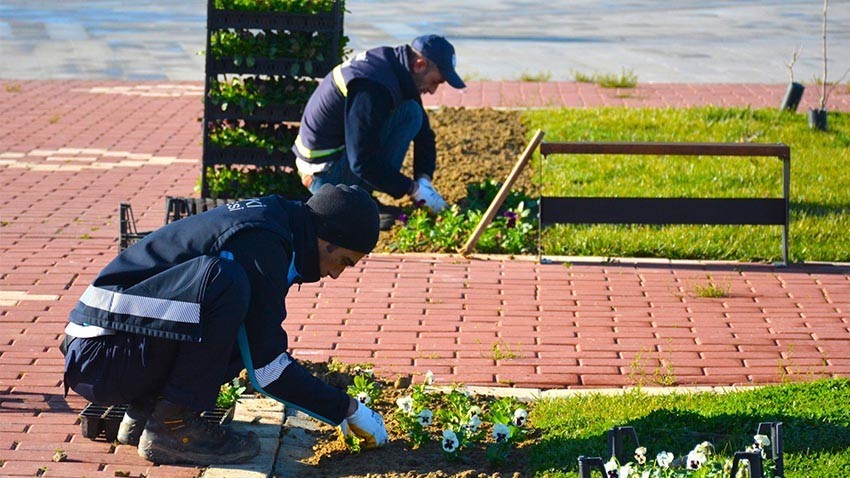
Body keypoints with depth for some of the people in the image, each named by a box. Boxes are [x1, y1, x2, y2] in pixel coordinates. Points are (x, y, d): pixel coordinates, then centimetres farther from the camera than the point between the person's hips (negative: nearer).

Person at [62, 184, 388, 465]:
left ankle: (143, 412, 6)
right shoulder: (261, 246, -18)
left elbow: (262, 347, 23)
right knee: (223, 280, -27)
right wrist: (345, 409, -7)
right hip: (99, 356, -10)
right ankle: (171, 425, -18)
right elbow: (266, 368, -18)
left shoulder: (266, 218, 13)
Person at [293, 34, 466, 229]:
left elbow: (424, 134, 10)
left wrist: (424, 179, -5)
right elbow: (362, 161, -29)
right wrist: (413, 189, -21)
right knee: (410, 114, -17)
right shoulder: (372, 88, -27)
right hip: (325, 175, -10)